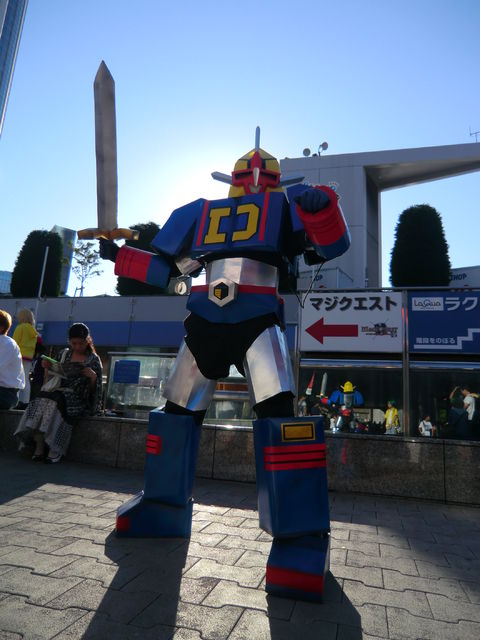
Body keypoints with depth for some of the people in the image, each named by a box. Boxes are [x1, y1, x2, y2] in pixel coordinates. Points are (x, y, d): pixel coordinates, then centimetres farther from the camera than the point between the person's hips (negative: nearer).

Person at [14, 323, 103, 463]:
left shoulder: (93, 360, 4)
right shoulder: (64, 354, 16)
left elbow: (93, 390, 1)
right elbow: (53, 378, 19)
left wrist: (93, 376, -19)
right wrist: (48, 368, 1)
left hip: (79, 399, -4)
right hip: (59, 392, 4)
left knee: (54, 402, -32)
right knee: (41, 401, -28)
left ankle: (55, 451, -26)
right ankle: (39, 447, -23)